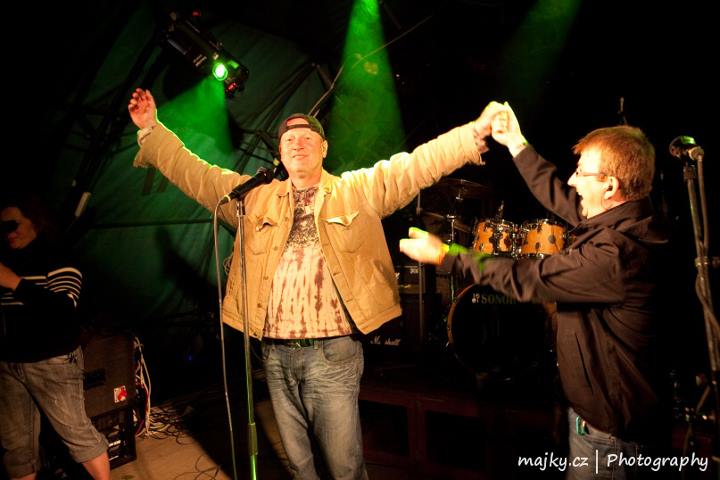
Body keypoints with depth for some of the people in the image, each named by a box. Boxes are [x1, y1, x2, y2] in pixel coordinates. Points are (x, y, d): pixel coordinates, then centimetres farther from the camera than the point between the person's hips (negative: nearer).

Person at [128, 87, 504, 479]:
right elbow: (194, 174, 15)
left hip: (332, 352, -3)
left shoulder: (360, 190, 3)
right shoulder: (255, 196, 12)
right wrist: (151, 130, 11)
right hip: (275, 354, 4)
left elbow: (418, 164, -5)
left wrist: (476, 131, -14)